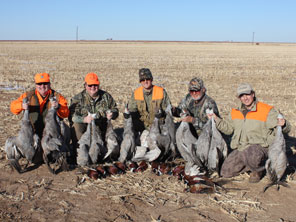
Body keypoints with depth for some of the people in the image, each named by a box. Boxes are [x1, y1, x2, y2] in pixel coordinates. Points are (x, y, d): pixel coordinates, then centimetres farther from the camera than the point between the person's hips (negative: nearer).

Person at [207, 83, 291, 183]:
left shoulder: (267, 111, -8)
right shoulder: (236, 112, 9)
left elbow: (286, 128, -9)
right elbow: (228, 128, 17)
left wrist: (282, 124, -34)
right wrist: (215, 118, 3)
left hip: (259, 147, -6)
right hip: (239, 148, 6)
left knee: (249, 155, -41)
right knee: (226, 172, 2)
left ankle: (258, 170, -3)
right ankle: (253, 163, 20)